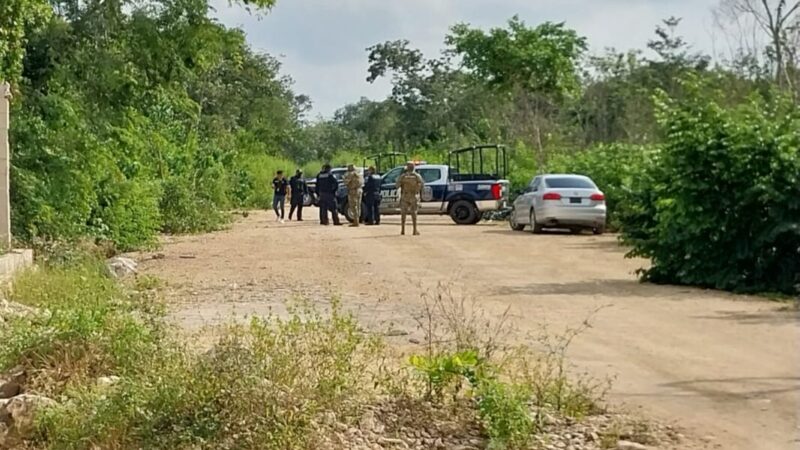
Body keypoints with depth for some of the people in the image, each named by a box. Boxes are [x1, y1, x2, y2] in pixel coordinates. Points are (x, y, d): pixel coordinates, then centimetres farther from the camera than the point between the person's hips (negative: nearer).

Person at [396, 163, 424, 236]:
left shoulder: (402, 176, -6)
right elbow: (422, 185, -3)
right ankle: (415, 230, 0)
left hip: (404, 196, 0)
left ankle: (402, 230, 6)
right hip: (413, 196, 0)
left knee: (403, 213, 8)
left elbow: (397, 186, -6)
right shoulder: (417, 176, -4)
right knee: (414, 213, 5)